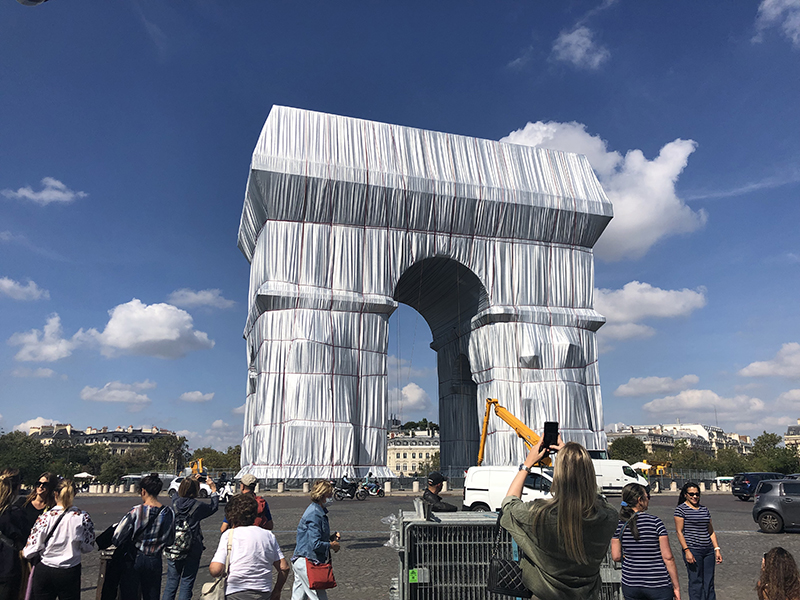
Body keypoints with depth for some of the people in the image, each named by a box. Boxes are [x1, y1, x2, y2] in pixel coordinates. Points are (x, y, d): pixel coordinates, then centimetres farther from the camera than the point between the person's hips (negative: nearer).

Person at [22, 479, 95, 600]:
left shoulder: (45, 517, -13)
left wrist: (24, 552, 14)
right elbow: (88, 547, -3)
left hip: (44, 572, 0)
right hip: (70, 573, 0)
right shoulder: (83, 517, -10)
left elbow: (30, 551, -8)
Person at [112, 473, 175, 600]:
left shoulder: (136, 511, -18)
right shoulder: (168, 513, -9)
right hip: (155, 560, 3)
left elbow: (117, 538, -13)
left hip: (134, 559, -2)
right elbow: (169, 540, 2)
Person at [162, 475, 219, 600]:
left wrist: (191, 481, 27)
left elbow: (183, 496, 22)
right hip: (192, 549, -4)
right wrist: (214, 490, 17)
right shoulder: (198, 505, -13)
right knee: (187, 583, 7)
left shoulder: (175, 502, -3)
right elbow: (214, 507, 7)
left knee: (171, 581, 14)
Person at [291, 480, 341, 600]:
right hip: (307, 562, -10)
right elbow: (315, 544, -25)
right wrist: (332, 545, -10)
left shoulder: (318, 511, 11)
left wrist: (331, 538, 8)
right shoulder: (314, 515, -21)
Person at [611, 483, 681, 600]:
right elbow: (668, 557, -11)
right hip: (659, 586, -3)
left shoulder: (619, 524, -3)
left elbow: (616, 557, -1)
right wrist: (676, 587, -2)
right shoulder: (655, 522, -12)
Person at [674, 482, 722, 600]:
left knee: (709, 582, 8)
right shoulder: (681, 509, -5)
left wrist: (717, 549, 10)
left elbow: (711, 531, 18)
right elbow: (679, 532, -8)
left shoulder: (704, 509, 13)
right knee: (696, 582, -3)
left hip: (708, 550, 6)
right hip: (692, 550, -6)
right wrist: (687, 550, -15)